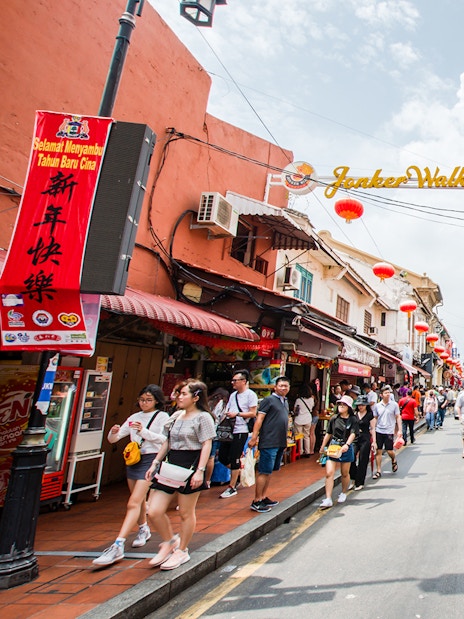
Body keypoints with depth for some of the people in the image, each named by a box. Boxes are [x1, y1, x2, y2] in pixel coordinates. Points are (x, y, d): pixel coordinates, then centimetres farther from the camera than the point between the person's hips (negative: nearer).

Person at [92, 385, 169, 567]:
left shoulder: (162, 417, -3)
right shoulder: (134, 417, 11)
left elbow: (164, 439, -16)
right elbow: (113, 439, 8)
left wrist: (144, 431, -26)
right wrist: (114, 432, -15)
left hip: (150, 459, -6)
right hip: (133, 458, 6)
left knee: (133, 504, -13)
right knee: (139, 501, 19)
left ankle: (117, 547, -14)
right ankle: (144, 529, 42)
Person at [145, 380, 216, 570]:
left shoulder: (203, 417, -7)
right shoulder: (176, 416, 13)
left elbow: (206, 445, -12)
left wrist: (200, 470, -20)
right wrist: (155, 463, 14)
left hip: (190, 466, -7)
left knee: (186, 513, 7)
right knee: (154, 512, 3)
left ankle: (182, 551, 28)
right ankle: (169, 542, 28)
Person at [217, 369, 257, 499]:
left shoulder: (250, 394, -6)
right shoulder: (233, 395, 16)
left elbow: (253, 414, -11)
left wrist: (237, 414, -18)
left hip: (240, 431, -8)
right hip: (228, 430, 8)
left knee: (234, 460, -2)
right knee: (222, 457, 10)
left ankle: (232, 487, 12)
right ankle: (238, 472, 33)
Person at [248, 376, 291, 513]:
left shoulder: (285, 401, 14)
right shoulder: (269, 400, -9)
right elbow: (259, 419, -13)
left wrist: (285, 438, 18)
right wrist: (254, 437, -19)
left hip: (280, 443, 8)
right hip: (269, 442, -8)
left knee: (269, 471, 15)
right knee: (264, 472, -3)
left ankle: (264, 497, 24)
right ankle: (256, 502, 5)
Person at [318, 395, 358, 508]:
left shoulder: (353, 420, -3)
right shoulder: (334, 418, 4)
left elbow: (353, 434, -16)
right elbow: (329, 433, 13)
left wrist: (347, 445, -33)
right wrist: (323, 447, 17)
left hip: (346, 448, -1)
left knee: (345, 473, 14)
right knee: (329, 473, -8)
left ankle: (343, 493, 38)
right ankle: (328, 500, -5)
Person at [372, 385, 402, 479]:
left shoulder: (394, 404, -2)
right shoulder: (377, 406, 2)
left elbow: (398, 417, 1)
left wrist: (400, 430, -5)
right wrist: (373, 430, 7)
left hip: (389, 431, -2)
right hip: (379, 431, 2)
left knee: (389, 451, 1)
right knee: (378, 451, 4)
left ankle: (394, 461, 36)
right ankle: (378, 471, 14)